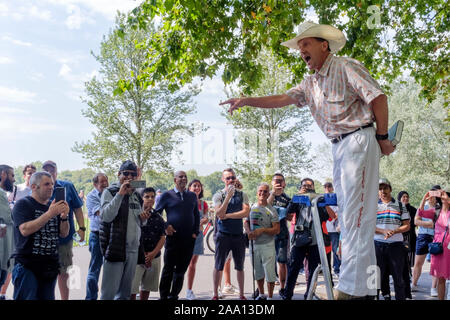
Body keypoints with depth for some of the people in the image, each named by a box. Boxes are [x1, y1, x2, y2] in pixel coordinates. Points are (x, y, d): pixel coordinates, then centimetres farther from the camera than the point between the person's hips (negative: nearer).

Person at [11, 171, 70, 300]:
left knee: (47, 297, 11)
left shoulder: (54, 206, 11)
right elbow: (25, 230, -20)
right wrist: (49, 214, -24)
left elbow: (64, 234, 9)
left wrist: (64, 217, -10)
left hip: (50, 265, 5)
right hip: (27, 266, -5)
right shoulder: (23, 204, -5)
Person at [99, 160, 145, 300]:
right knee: (109, 291, -4)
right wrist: (120, 194, -24)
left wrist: (143, 218, 2)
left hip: (133, 248, 6)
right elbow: (106, 216, -20)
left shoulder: (136, 195, 14)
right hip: (115, 247, -6)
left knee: (125, 291, 15)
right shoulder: (109, 192, -5)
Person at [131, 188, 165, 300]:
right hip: (137, 256, -4)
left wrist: (153, 253, -7)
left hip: (154, 257, 4)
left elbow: (162, 238, 8)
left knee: (146, 288, 14)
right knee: (132, 289, -8)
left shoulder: (158, 217, 9)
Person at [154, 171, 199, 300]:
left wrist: (195, 232, 7)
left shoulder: (192, 196, 12)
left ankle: (174, 295, 21)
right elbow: (156, 213, 4)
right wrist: (165, 226, -6)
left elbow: (197, 215, 17)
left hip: (189, 239, 4)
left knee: (181, 270, 9)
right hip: (173, 237, -3)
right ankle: (163, 296, 13)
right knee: (168, 269, 2)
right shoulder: (167, 195, 1)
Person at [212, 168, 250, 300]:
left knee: (240, 267, 10)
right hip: (223, 235, -2)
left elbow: (246, 212, -7)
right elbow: (219, 214, -14)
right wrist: (228, 196, -20)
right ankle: (215, 294, 14)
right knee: (218, 266, 3)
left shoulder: (242, 195, 7)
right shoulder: (218, 195, 0)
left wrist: (228, 215, -12)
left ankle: (241, 294, 21)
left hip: (238, 236, 2)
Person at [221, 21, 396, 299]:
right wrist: (247, 101, -2)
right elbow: (283, 99, 9)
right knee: (347, 215, 9)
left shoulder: (347, 67, -4)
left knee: (356, 214, -12)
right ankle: (366, 285, 19)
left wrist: (382, 137, -7)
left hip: (359, 140, -8)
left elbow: (378, 97, -7)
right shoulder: (311, 83, 18)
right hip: (339, 147, 8)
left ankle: (351, 286, -11)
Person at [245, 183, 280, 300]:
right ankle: (261, 294, 32)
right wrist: (249, 232, -4)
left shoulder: (271, 210, -6)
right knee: (258, 272, 16)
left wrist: (262, 230, -19)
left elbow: (277, 230, -9)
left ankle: (270, 297, 9)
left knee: (270, 272, -3)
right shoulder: (251, 207, 7)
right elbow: (246, 222, 16)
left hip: (267, 245, -4)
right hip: (254, 244, 5)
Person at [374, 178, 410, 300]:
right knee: (381, 273, 7)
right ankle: (386, 295, 21)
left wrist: (394, 231, -13)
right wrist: (383, 231, -15)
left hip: (396, 244, -1)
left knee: (398, 274, -1)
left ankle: (401, 297, 6)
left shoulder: (400, 206, 8)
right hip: (378, 244, 1)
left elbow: (407, 226, 5)